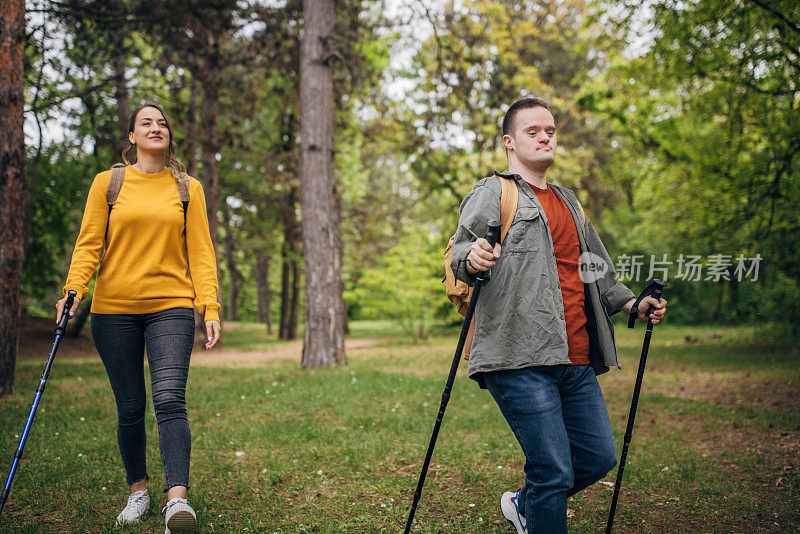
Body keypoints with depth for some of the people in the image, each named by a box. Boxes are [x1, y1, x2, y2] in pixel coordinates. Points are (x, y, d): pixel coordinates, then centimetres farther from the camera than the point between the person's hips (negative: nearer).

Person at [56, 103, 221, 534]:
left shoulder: (188, 188, 9)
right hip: (114, 309, 1)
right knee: (130, 408, 6)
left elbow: (200, 251, 6)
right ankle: (137, 490, 24)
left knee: (170, 399, -17)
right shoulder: (107, 183, 7)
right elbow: (89, 243, 4)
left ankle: (177, 499, -21)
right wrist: (75, 287, -14)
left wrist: (210, 308, -4)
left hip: (171, 307, -1)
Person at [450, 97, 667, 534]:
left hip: (576, 360, 8)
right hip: (520, 358, -7)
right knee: (553, 472, -8)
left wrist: (631, 304, 17)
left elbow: (596, 268, 31)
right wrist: (471, 257, -36)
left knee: (599, 457, 11)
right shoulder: (491, 193, 1)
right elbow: (460, 249, -12)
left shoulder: (568, 202, 24)